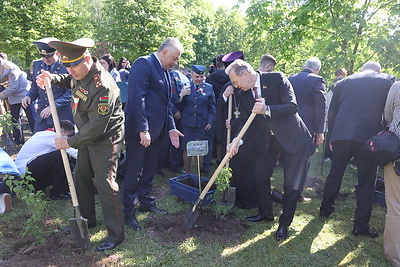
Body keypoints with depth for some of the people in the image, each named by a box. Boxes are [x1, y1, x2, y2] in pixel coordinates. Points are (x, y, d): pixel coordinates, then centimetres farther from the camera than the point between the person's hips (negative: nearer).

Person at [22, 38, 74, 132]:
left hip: (62, 115, -5)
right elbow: (35, 87, 17)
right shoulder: (36, 65, 7)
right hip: (42, 114, 5)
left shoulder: (66, 66, -12)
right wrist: (29, 96, -4)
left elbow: (70, 93, -15)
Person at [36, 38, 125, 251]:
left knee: (105, 184, -6)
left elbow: (96, 127, -28)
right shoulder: (80, 72, -2)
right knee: (81, 177, 18)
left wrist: (70, 142, -17)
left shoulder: (103, 86, -31)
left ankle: (115, 235, 9)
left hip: (105, 139, -10)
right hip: (87, 136, 10)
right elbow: (69, 81, 24)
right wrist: (51, 78, 2)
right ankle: (87, 219, 38)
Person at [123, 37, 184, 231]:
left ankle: (146, 203, 33)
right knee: (134, 172, 1)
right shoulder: (143, 64, -12)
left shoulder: (165, 71, 15)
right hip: (139, 130, -8)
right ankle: (128, 212, 15)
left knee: (149, 169, 18)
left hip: (155, 130, 9)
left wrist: (171, 128, 13)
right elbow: (137, 98, -21)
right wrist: (142, 130, -23)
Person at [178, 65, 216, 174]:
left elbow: (212, 107, 9)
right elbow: (179, 106, 5)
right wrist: (181, 96, -13)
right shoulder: (185, 87, 5)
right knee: (187, 149, 4)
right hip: (187, 124, 0)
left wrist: (211, 121, 1)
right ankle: (187, 172, 18)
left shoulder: (209, 87, 6)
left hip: (202, 124, 0)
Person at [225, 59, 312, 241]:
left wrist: (266, 109, -37)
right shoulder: (243, 95, -2)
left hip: (293, 137, -5)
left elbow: (292, 107, -23)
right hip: (267, 139, 6)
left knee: (292, 182, 0)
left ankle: (284, 224, 18)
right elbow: (244, 121, -2)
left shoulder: (277, 79, -17)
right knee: (260, 175, 11)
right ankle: (265, 213, 33)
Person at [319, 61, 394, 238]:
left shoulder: (344, 82, 14)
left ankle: (325, 209, 31)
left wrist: (331, 137, 17)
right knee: (366, 182, 7)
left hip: (341, 135, 3)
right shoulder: (387, 81, 8)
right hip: (369, 137, -2)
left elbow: (331, 112, 12)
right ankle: (361, 226, 12)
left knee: (334, 175, 17)